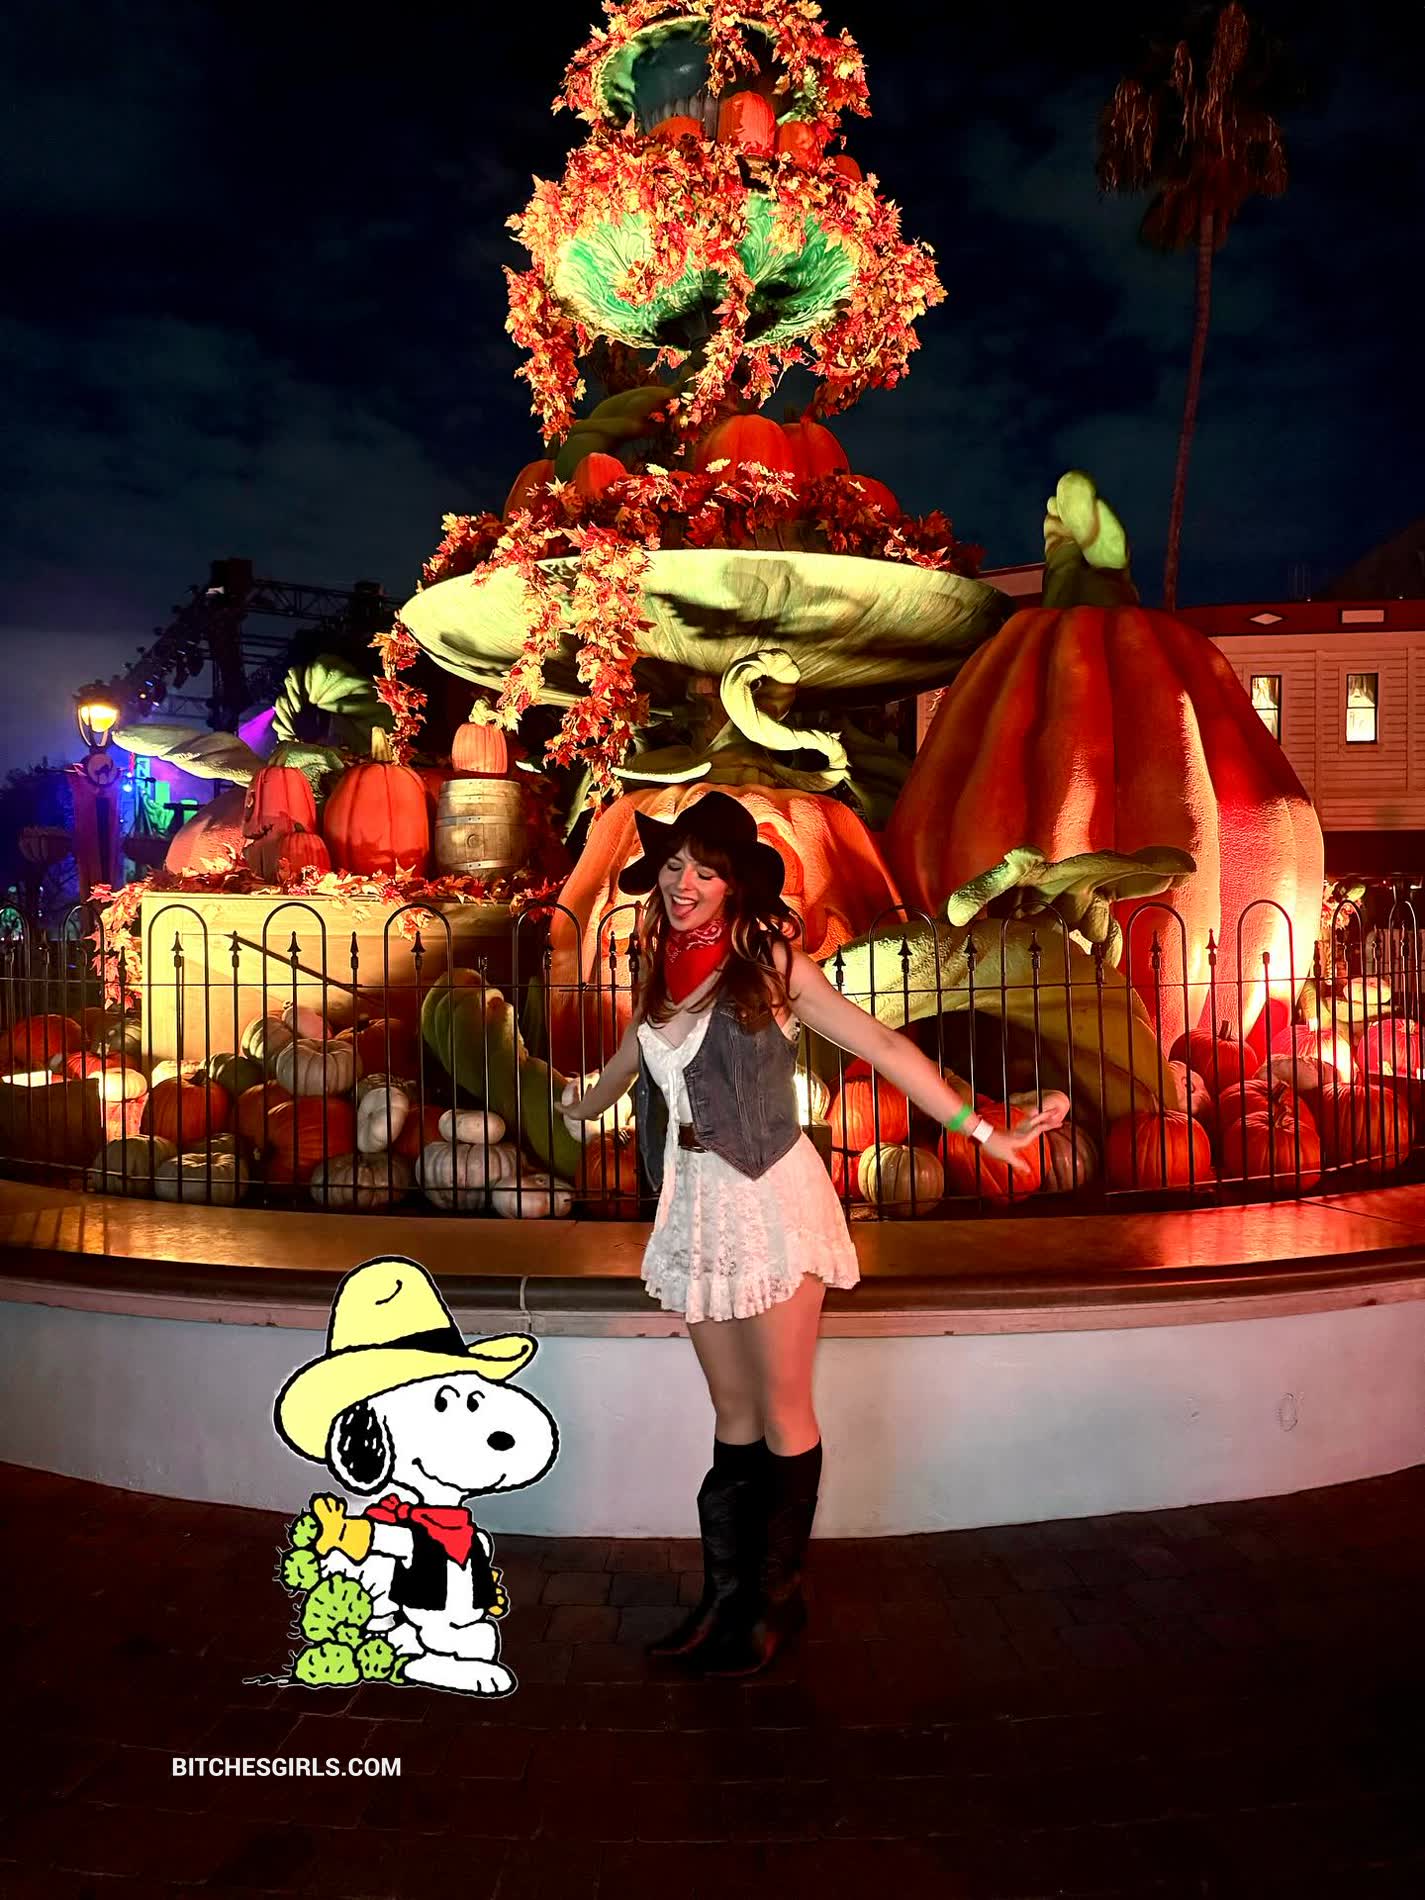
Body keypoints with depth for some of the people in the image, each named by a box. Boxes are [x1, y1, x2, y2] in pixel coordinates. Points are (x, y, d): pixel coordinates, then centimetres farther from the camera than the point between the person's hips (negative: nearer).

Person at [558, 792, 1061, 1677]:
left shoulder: (768, 961, -6)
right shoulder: (664, 974, 8)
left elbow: (885, 1047, -11)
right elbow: (627, 1064, 29)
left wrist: (985, 1132, -18)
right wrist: (579, 1107, 47)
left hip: (769, 1203, -5)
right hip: (696, 1210, 5)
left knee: (782, 1414, 5)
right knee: (733, 1416, 13)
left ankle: (777, 1602, 21)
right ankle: (727, 1599, 24)